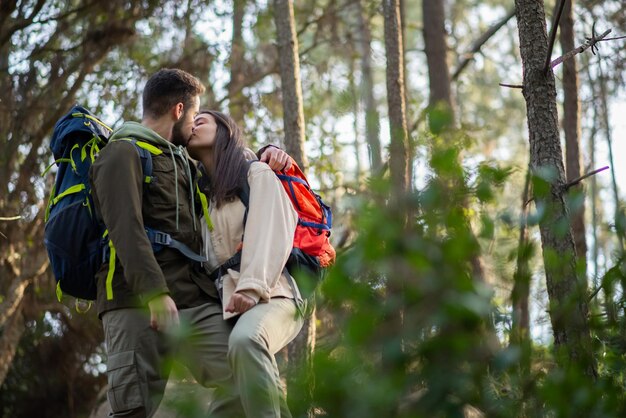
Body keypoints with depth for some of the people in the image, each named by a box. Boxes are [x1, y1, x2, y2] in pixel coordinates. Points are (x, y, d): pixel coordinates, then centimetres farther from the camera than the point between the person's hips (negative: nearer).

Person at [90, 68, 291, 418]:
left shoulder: (183, 162, 28)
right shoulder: (123, 153, 3)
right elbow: (126, 228, -12)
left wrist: (266, 153, 23)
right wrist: (155, 293, -24)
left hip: (196, 299, 7)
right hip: (138, 302, -7)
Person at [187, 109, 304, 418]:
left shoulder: (257, 174, 9)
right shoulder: (200, 193, 26)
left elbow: (270, 235, -7)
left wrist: (251, 288, -23)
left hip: (270, 295, -6)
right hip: (227, 304, 6)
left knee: (245, 340, -38)